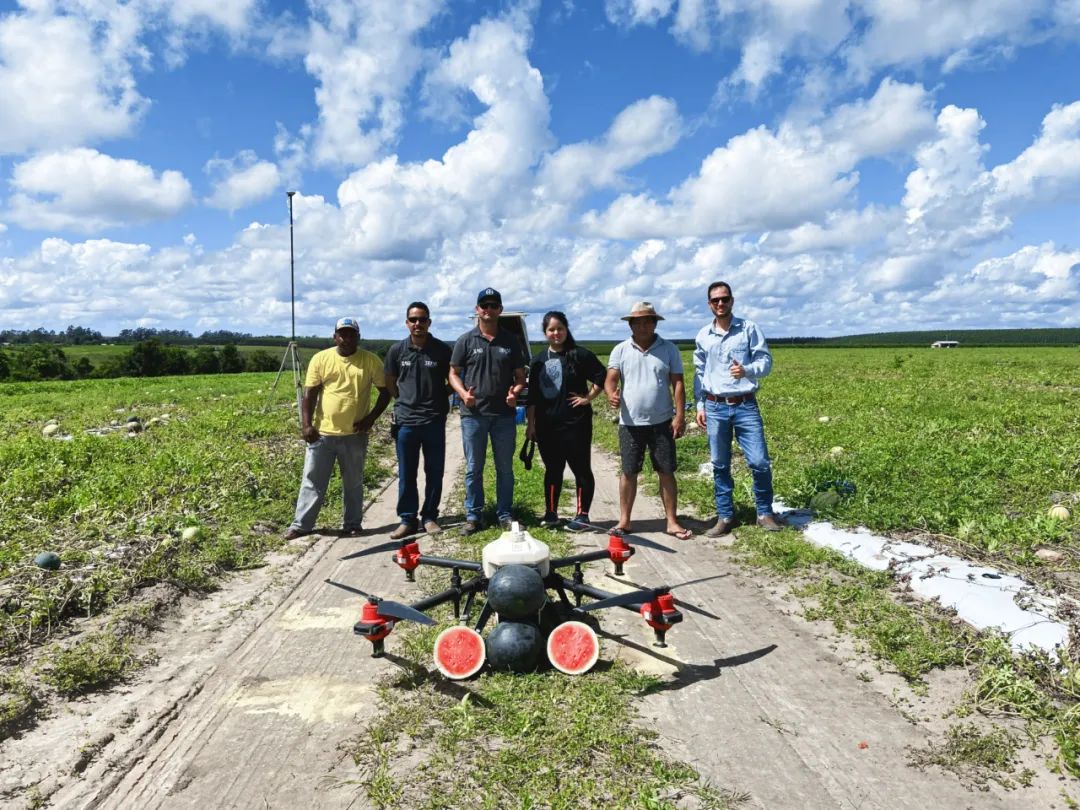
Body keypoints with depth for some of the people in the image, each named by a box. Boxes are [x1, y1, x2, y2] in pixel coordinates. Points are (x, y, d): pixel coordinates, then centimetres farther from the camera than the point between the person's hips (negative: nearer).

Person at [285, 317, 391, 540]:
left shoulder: (370, 361, -1)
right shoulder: (320, 359, 1)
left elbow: (386, 392, 4)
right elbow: (309, 394, 1)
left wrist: (371, 418, -7)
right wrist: (306, 424, -10)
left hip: (354, 435, 0)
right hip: (322, 433, 1)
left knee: (353, 483, 11)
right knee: (313, 480, 7)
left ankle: (353, 524, 23)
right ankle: (301, 524, 17)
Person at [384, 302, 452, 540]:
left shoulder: (442, 350, -2)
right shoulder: (397, 350, 2)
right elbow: (390, 383, 13)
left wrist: (437, 399, 2)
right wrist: (405, 401, 11)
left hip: (435, 421, -1)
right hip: (406, 421, 1)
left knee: (434, 473, 7)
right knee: (406, 475, 6)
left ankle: (429, 517, 20)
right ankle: (408, 519, 16)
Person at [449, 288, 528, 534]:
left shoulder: (511, 340, 7)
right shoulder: (466, 340, 3)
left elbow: (520, 375, 9)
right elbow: (454, 373, 5)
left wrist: (516, 391, -12)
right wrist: (463, 393, -14)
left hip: (504, 414, 1)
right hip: (473, 413, -1)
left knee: (505, 468, 8)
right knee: (473, 468, 6)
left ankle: (504, 514, 20)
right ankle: (473, 515, 16)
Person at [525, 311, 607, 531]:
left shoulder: (580, 354, -4)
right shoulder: (538, 360, 11)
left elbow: (602, 377, -4)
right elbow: (532, 395, 11)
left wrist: (588, 398, -7)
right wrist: (530, 423, 7)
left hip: (575, 423, -4)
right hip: (547, 426, 5)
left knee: (581, 469, 2)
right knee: (552, 469, 13)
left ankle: (582, 515, 11)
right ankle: (550, 513, 23)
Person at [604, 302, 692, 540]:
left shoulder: (669, 349, 3)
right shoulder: (620, 350, 4)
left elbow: (677, 384, 1)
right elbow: (610, 379, -3)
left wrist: (680, 416, -7)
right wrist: (612, 394, -27)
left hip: (661, 422, 0)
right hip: (630, 423, 0)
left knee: (666, 472, 4)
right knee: (629, 472, 6)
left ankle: (672, 522, 14)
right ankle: (624, 520, 17)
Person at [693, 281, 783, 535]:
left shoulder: (749, 328, 1)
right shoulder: (702, 336, 8)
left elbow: (765, 361, -1)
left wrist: (746, 370, -21)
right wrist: (699, 405, 8)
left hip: (746, 406, -2)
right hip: (715, 407, 2)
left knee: (760, 462, -4)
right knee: (720, 465, 7)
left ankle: (765, 513, 16)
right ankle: (725, 516, 19)